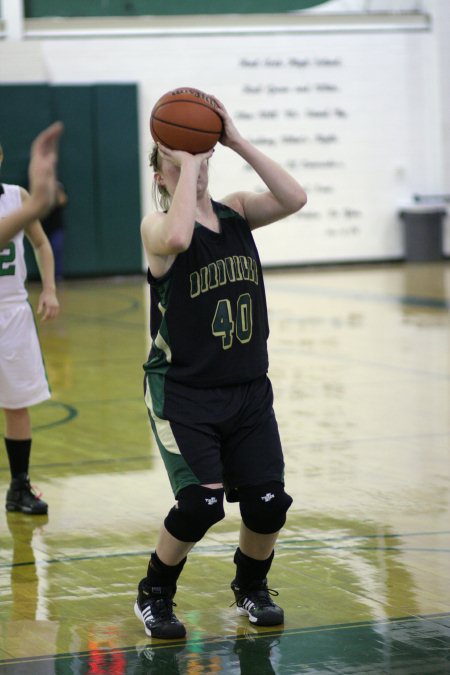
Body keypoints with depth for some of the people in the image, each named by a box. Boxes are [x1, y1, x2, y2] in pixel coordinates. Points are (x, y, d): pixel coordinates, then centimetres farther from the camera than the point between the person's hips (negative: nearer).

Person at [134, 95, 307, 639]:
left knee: (268, 501, -3)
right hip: (182, 393, -5)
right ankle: (153, 595, 9)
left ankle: (250, 587, 28)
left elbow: (294, 199, -13)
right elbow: (178, 238, -34)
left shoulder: (236, 212, 5)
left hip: (248, 390, 5)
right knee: (201, 501, -17)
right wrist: (188, 162, -25)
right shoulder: (157, 227, -9)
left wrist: (236, 142, -16)